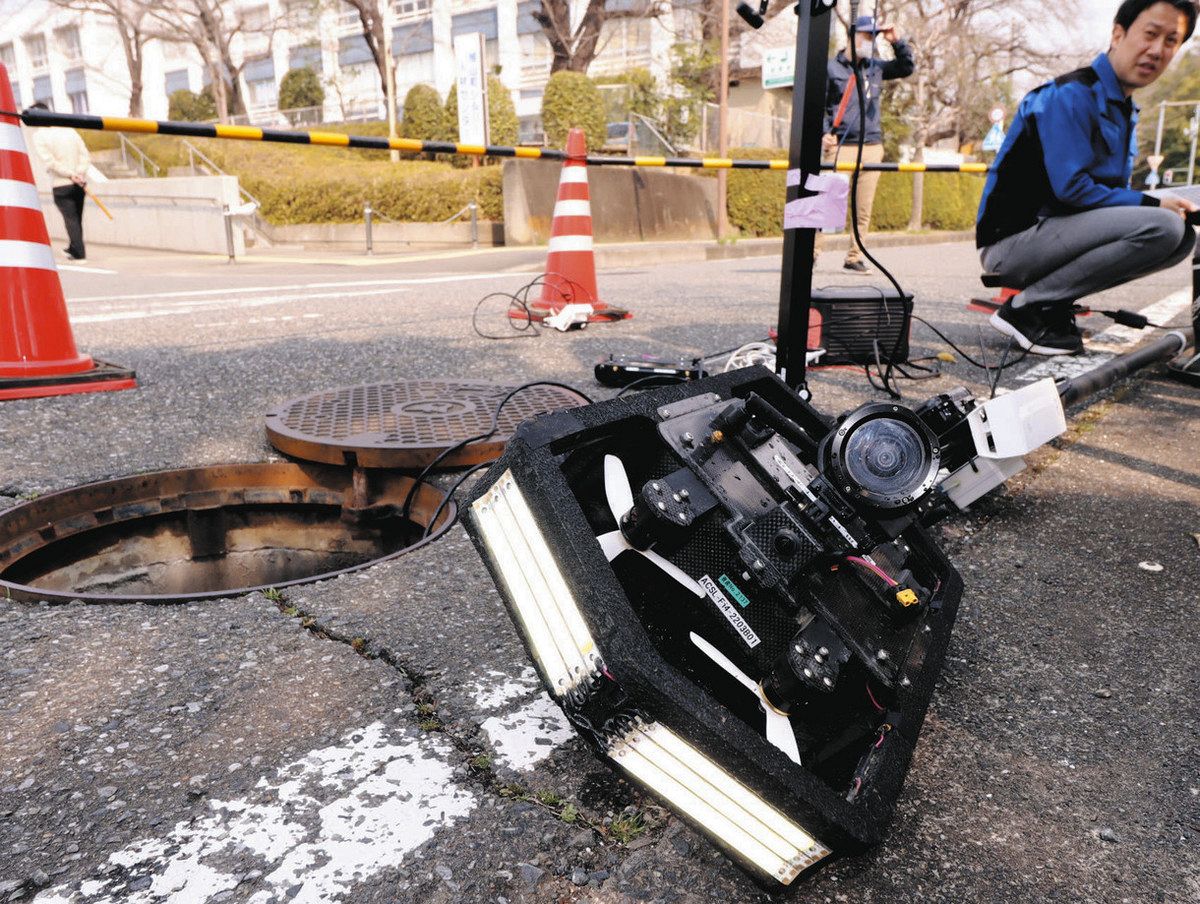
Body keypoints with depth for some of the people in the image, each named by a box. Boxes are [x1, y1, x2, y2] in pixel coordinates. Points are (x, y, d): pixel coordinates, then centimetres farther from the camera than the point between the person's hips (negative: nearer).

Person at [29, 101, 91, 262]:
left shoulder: (39, 136, -5)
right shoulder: (69, 130, 9)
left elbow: (50, 162, -14)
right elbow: (85, 155, 2)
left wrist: (70, 174, -10)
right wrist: (79, 174, -6)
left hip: (61, 185, -5)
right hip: (80, 183, 5)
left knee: (71, 218, -1)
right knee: (76, 218, 15)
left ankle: (79, 253, -5)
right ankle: (73, 249, 27)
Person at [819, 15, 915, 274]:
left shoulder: (876, 67, 17)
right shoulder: (832, 68, 3)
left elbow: (907, 68, 25)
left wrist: (897, 43, 11)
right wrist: (824, 133, -12)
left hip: (872, 147, 5)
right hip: (840, 147, -5)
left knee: (864, 209, 3)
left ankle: (854, 258, 9)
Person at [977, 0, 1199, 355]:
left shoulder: (1125, 110, 18)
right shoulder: (1071, 95, -12)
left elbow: (1110, 191, 19)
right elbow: (1071, 188, -20)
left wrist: (1168, 205, 1)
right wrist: (1151, 204, -12)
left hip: (1052, 230, 9)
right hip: (1012, 240, -9)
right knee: (1162, 226, -22)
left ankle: (1053, 302, 2)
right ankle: (1026, 307, -15)